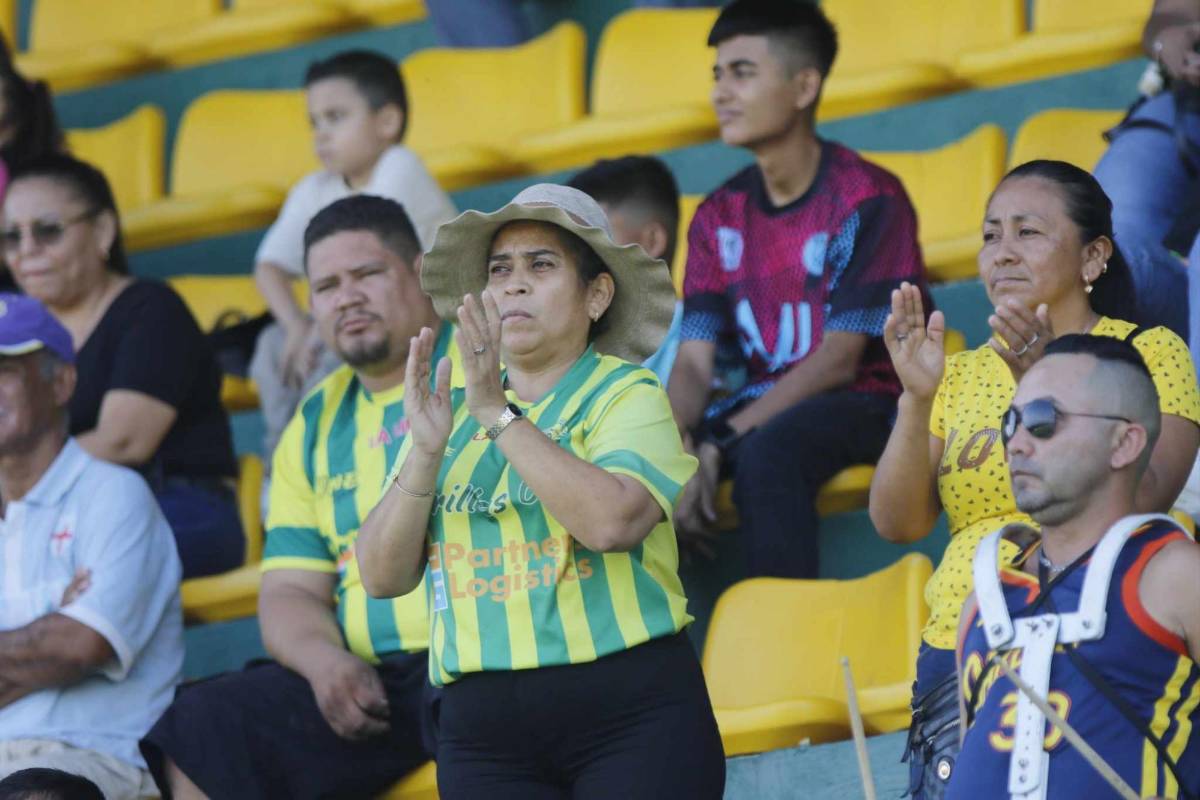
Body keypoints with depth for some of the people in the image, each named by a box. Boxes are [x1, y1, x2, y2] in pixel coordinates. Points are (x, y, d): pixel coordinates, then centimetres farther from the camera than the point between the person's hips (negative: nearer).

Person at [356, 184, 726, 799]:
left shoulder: (629, 395, 1)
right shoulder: (449, 412, 14)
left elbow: (610, 519, -20)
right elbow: (382, 577, 5)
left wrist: (499, 415, -19)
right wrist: (425, 451, -9)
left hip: (630, 720, -3)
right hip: (484, 733, 4)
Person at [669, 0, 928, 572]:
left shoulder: (868, 200, -9)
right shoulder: (719, 217, 10)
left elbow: (841, 358, -14)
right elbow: (694, 362, 3)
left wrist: (721, 442, -21)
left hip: (867, 403, -6)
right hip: (762, 405, 6)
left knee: (765, 450, -37)